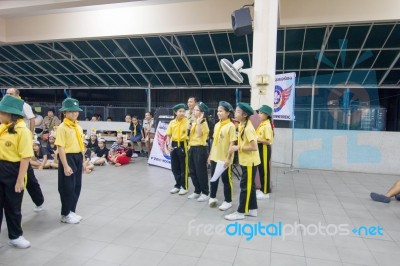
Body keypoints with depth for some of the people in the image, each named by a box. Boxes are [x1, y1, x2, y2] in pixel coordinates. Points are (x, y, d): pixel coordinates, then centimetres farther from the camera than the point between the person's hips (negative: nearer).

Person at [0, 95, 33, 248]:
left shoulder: (22, 130, -16)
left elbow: (26, 157, -19)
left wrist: (20, 179, -20)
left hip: (12, 171, -5)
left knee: (13, 206, 10)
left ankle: (15, 236, 30)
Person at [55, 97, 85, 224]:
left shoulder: (78, 127, 10)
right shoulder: (62, 128, -13)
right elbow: (61, 148, -18)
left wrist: (83, 161, 15)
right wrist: (65, 166, -21)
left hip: (78, 158, 8)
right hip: (68, 158, -8)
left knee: (77, 187, 15)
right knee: (67, 188, 2)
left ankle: (72, 211, 30)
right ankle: (65, 215, 18)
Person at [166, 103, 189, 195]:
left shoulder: (187, 121, -6)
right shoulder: (172, 122, 5)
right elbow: (168, 135, 8)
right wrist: (169, 144, -3)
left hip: (183, 145, -4)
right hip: (174, 145, 5)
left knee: (184, 167, 3)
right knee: (174, 167, 11)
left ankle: (184, 187, 16)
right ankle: (178, 185, 26)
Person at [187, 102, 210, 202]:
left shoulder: (203, 123, -11)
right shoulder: (193, 122, 15)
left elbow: (199, 134, -26)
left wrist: (198, 121, -25)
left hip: (200, 149, -9)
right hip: (192, 148, 9)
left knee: (201, 172, -1)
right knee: (192, 171, 13)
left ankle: (205, 193, 12)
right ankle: (197, 191, 26)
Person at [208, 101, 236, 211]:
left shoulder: (231, 126, -13)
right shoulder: (217, 125, 9)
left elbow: (232, 143, -15)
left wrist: (228, 158, -18)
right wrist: (210, 155, 13)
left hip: (224, 158, -7)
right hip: (215, 157, 7)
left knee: (226, 180, 6)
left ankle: (228, 201, 20)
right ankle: (212, 197, 34)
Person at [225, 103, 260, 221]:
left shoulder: (248, 128, -22)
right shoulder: (242, 125, 7)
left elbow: (254, 147, -25)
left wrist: (238, 148, -21)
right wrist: (237, 147, 2)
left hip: (249, 161, -9)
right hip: (245, 160, 9)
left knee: (245, 186, 0)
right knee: (249, 185, 16)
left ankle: (240, 212, 11)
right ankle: (252, 209, 28)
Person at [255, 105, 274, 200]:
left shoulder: (267, 125, -17)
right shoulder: (261, 124, 11)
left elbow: (268, 141, -22)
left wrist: (257, 139, -23)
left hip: (264, 149, -9)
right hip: (260, 148, 9)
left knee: (265, 170, -1)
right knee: (261, 169, 15)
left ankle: (266, 192, 10)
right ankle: (263, 189, 28)